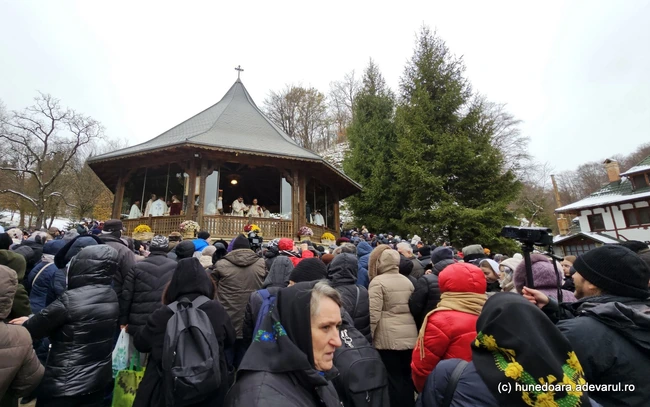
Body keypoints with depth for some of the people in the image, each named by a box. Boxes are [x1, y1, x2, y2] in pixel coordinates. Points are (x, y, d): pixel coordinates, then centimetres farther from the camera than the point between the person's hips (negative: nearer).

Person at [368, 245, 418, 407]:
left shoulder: (378, 282, -11)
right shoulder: (407, 281, 9)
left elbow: (373, 314, -14)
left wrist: (368, 337, -5)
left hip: (388, 337, -6)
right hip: (409, 336, 6)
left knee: (394, 378, 5)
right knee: (407, 376, 17)